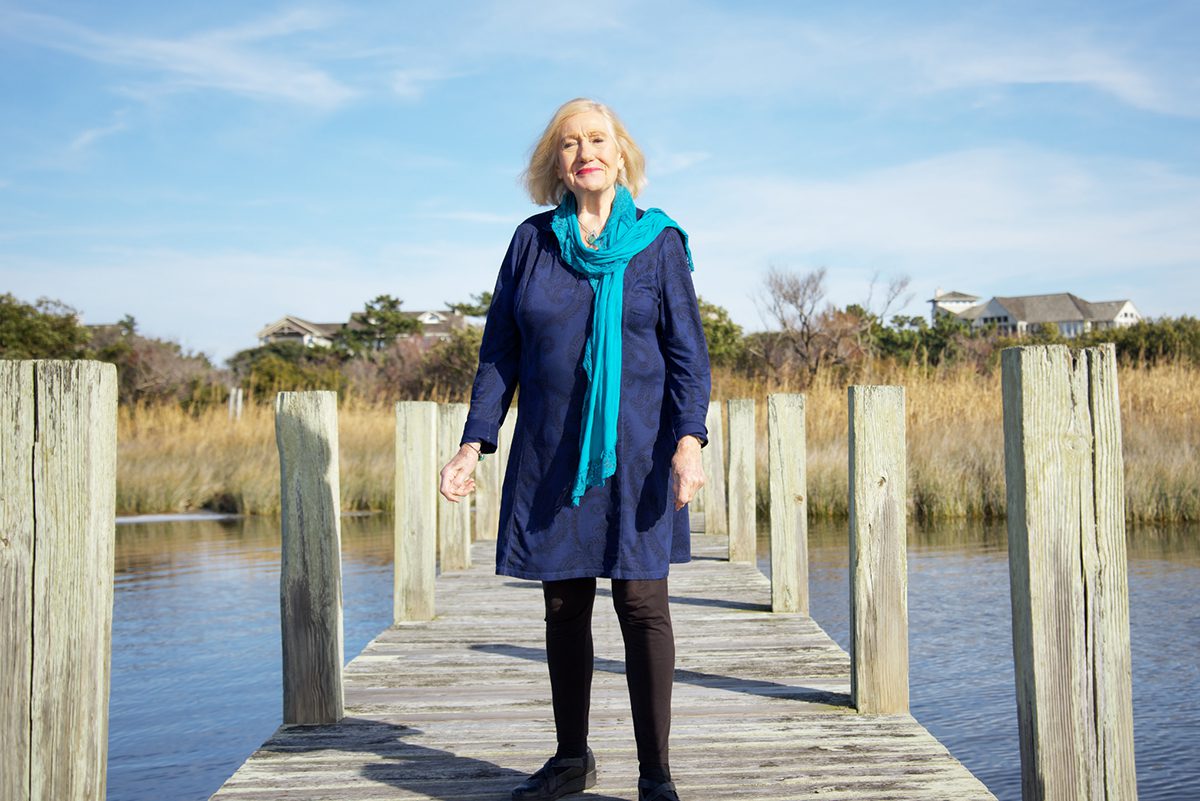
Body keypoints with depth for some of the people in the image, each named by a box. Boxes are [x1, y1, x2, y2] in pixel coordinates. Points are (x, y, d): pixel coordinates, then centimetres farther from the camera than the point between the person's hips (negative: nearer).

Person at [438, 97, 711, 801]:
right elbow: (500, 352, 10)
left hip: (635, 449, -2)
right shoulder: (532, 240, 8)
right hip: (550, 454, 3)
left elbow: (688, 351, 0)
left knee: (641, 602, -4)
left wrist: (689, 440, -14)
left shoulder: (658, 241, 3)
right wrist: (474, 445, 2)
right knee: (564, 605, 9)